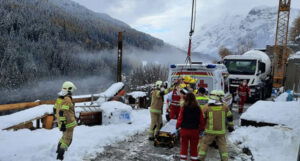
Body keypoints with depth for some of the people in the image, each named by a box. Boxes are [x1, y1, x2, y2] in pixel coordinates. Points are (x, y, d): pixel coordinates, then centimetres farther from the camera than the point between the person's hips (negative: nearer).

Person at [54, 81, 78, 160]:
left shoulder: (59, 98, 7)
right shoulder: (67, 99, -22)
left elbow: (55, 109, 15)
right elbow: (62, 112, -27)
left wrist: (58, 119, 25)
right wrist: (63, 123, -24)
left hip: (61, 121, 9)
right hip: (68, 123, -9)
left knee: (65, 136, 29)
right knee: (67, 139, 2)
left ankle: (59, 149, 41)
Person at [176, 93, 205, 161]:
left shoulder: (183, 108, -11)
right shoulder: (198, 108, -7)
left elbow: (180, 119, -7)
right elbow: (201, 120, -1)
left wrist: (177, 127, 9)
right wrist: (201, 129, 13)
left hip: (184, 130, -1)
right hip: (195, 130, 1)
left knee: (184, 147, 14)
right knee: (194, 147, 15)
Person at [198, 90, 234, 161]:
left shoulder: (206, 107, -7)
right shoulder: (224, 107, 1)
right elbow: (230, 117, 10)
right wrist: (230, 126, 24)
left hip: (210, 131, -2)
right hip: (221, 131, 2)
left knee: (204, 144, 10)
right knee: (223, 145, 15)